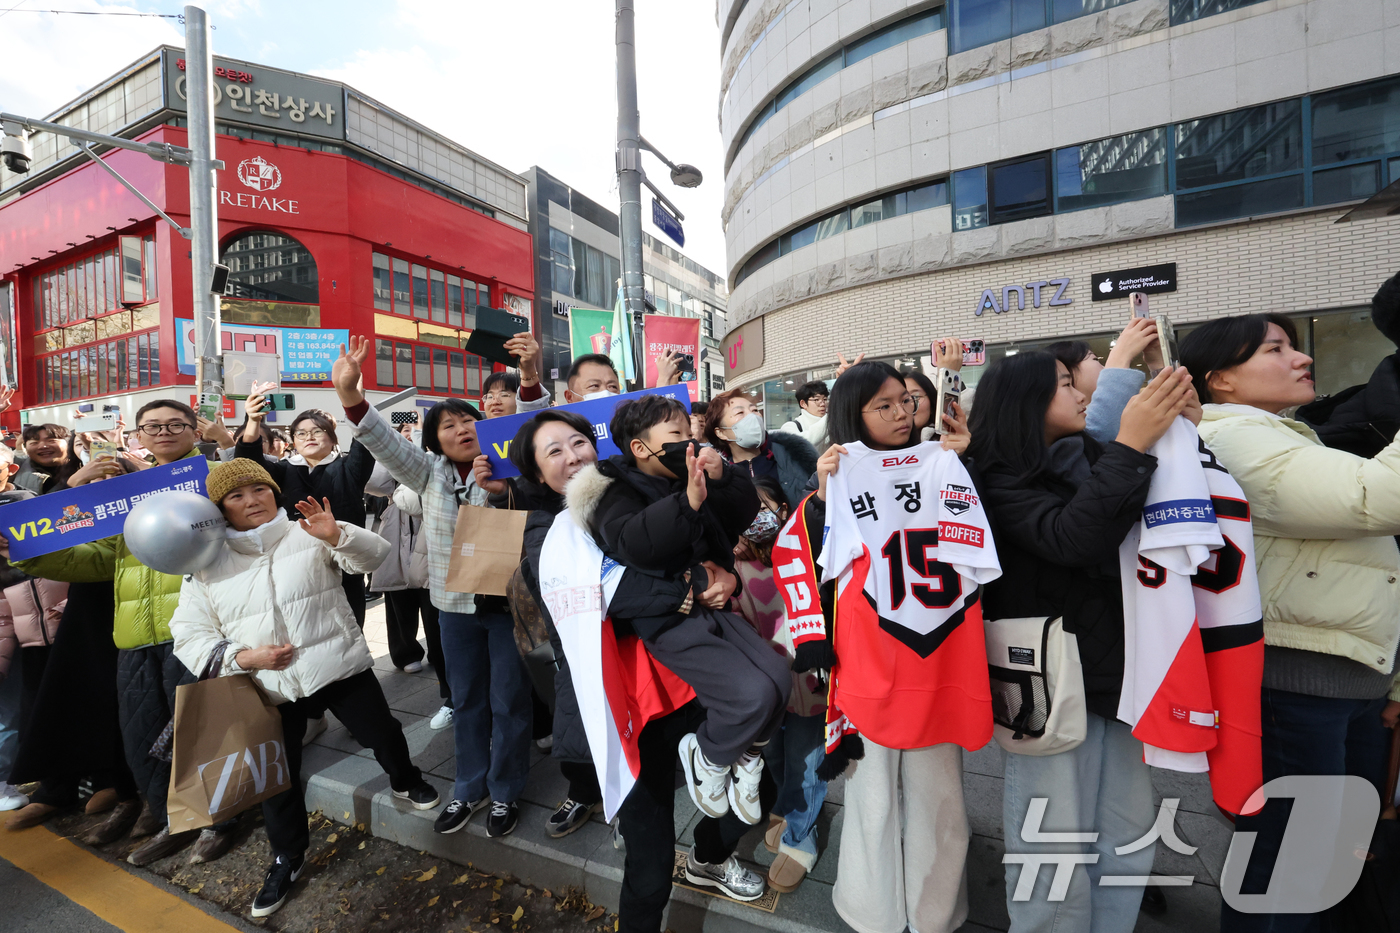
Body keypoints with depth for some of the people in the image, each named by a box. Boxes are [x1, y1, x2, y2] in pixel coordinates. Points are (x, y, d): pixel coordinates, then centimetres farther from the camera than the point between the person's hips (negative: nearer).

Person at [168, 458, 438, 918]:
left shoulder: (308, 535, -2)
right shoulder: (207, 565, 3)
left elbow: (374, 554, -12)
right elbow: (190, 635, 3)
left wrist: (337, 535, -32)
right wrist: (243, 657, -14)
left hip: (341, 669, -2)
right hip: (270, 688, 2)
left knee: (383, 735, 8)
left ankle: (405, 781, 40)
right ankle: (288, 855, 38)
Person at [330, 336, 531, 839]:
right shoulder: (431, 473, 4)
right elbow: (385, 441, -6)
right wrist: (349, 392, -20)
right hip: (457, 604, 4)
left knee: (509, 700, 8)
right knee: (466, 700, 18)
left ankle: (505, 792, 29)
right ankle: (469, 788, 38)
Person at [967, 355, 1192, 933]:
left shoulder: (1092, 462, 10)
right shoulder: (1002, 480, -9)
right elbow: (1069, 538, -24)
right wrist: (1131, 446, -25)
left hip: (1118, 675, 6)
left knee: (1130, 848, 16)